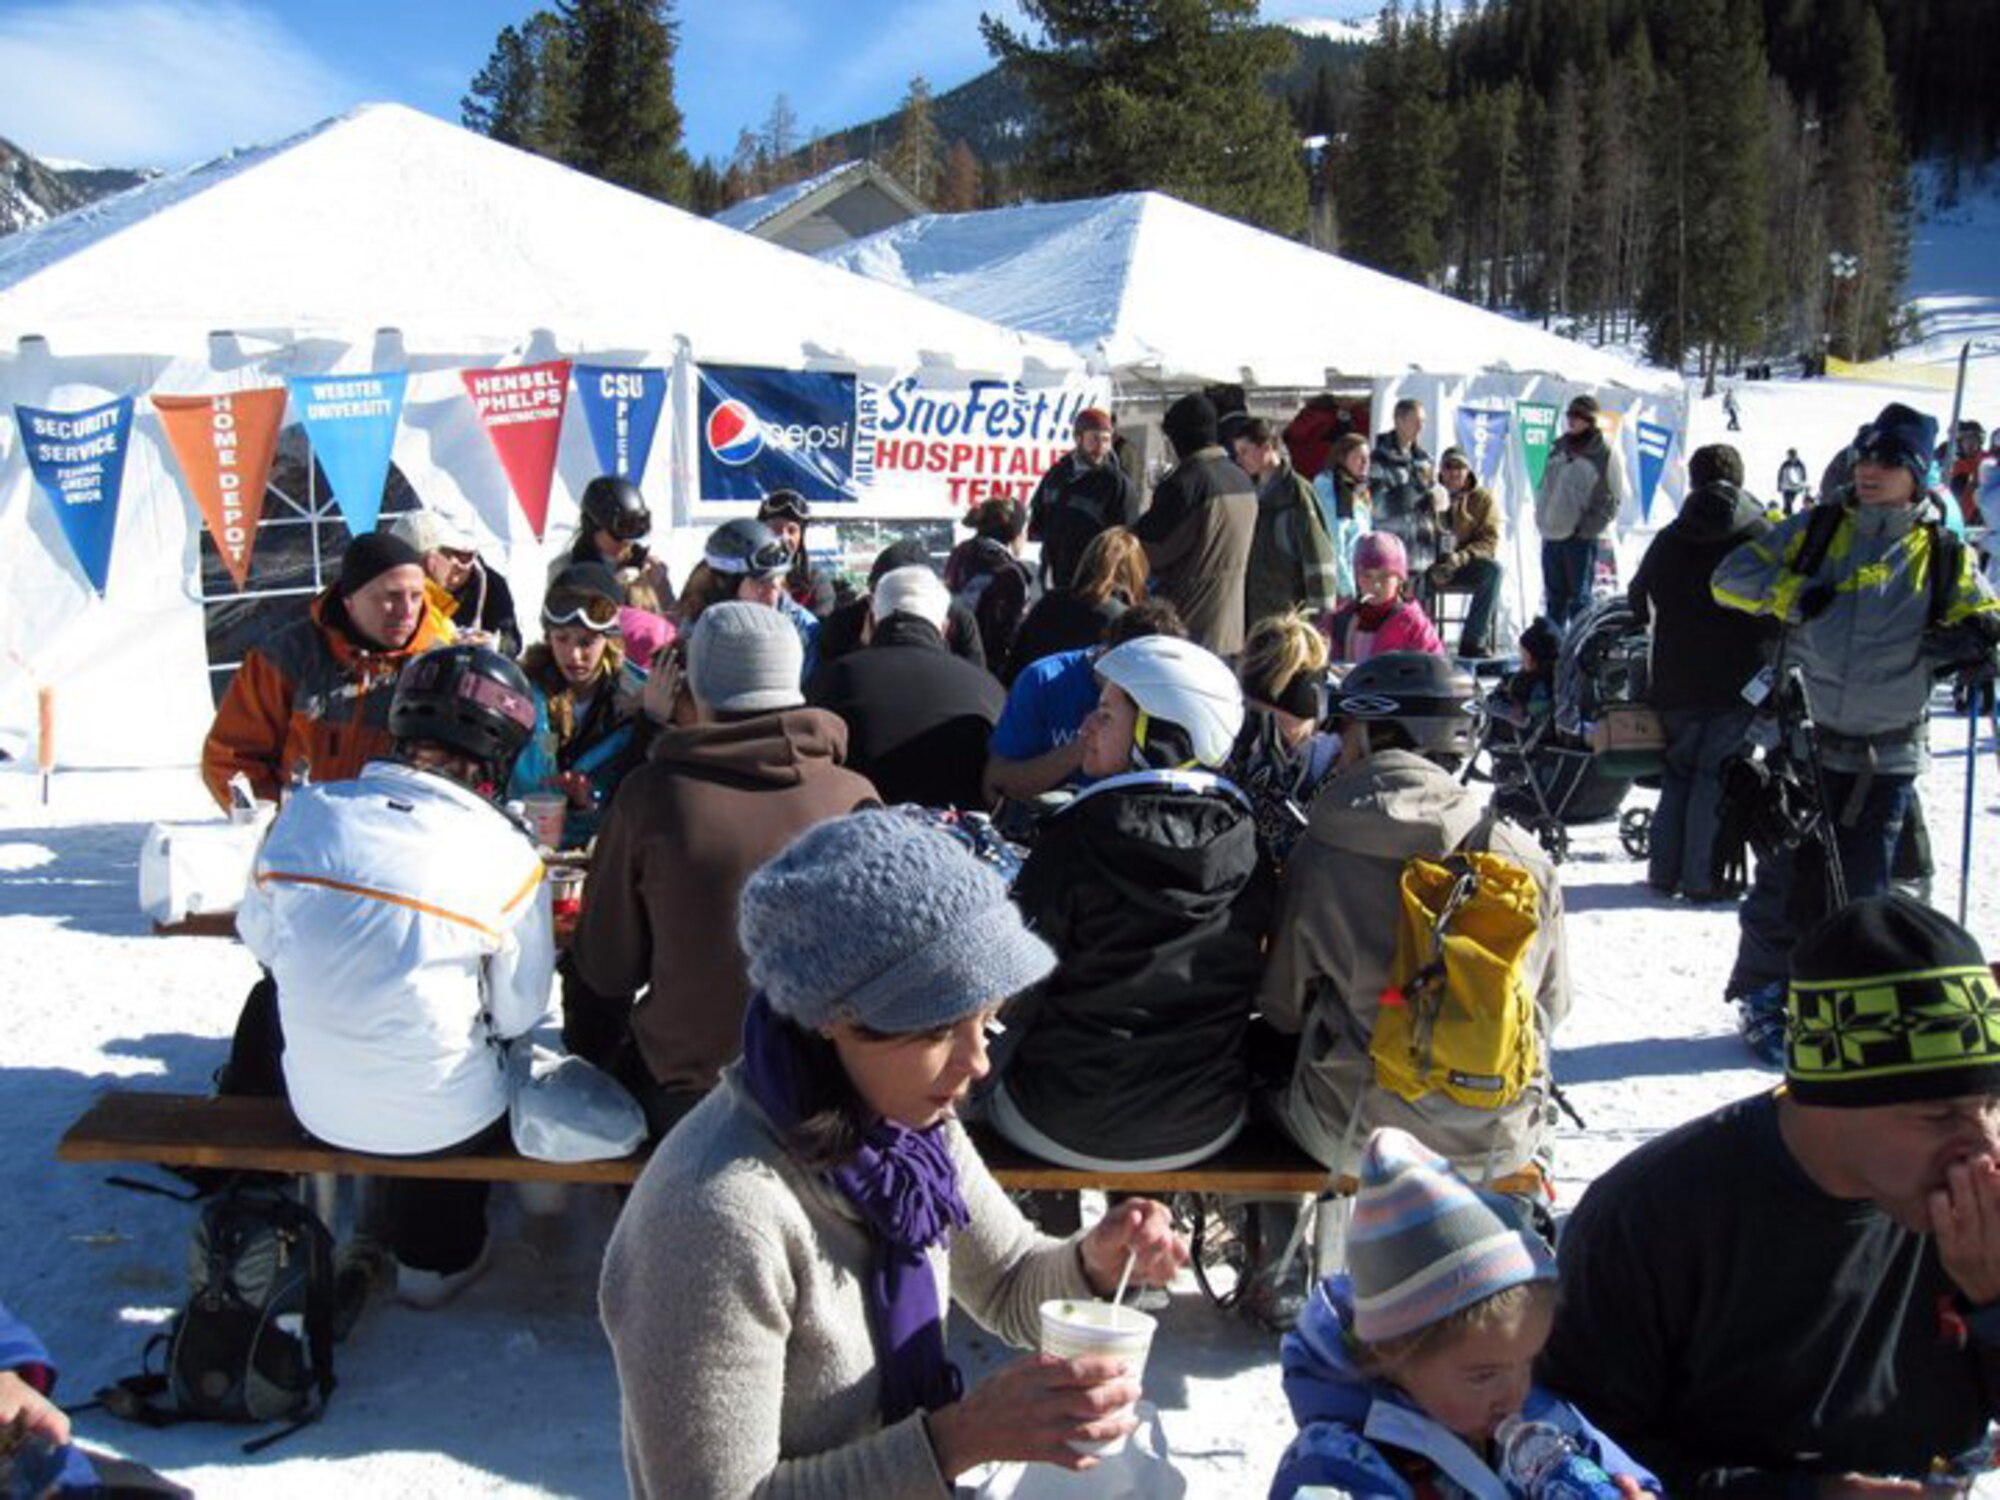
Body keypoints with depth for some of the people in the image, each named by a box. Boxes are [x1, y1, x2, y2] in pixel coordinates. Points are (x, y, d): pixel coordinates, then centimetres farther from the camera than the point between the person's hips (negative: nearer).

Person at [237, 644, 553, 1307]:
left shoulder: (305, 811, -10)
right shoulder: (506, 854, -18)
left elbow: (259, 937, 7)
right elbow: (519, 1013, -7)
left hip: (316, 1105, 4)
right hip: (440, 1121, -3)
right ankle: (437, 1259, 40)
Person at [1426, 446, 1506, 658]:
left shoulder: (1483, 498, 7)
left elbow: (1489, 541, -1)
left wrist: (1461, 557, -21)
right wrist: (1433, 568, -17)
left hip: (1467, 564, 0)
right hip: (1434, 568, 0)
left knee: (1492, 568, -32)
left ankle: (1473, 642, -30)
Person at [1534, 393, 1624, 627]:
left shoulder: (1604, 455, -5)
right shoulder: (1557, 447, 11)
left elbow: (1613, 500, -6)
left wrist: (1587, 528, -12)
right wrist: (1541, 518, 7)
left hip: (1580, 537, -5)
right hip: (1551, 534, 6)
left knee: (1579, 598, -2)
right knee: (1554, 597, 13)